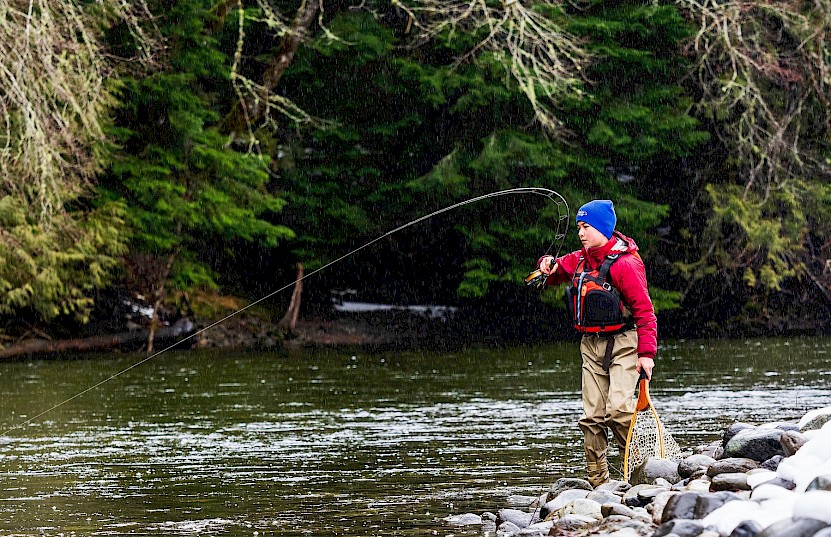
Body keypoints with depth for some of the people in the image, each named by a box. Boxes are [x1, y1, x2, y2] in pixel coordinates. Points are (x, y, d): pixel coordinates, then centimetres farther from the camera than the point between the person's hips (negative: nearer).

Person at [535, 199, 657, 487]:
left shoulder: (624, 264, -15)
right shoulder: (580, 259, 7)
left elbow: (644, 310, -16)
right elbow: (554, 273, 23)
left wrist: (647, 352, -23)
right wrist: (548, 266, -2)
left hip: (622, 344, -7)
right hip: (591, 344, 7)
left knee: (619, 407, -22)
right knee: (592, 416, 2)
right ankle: (598, 481, 7)